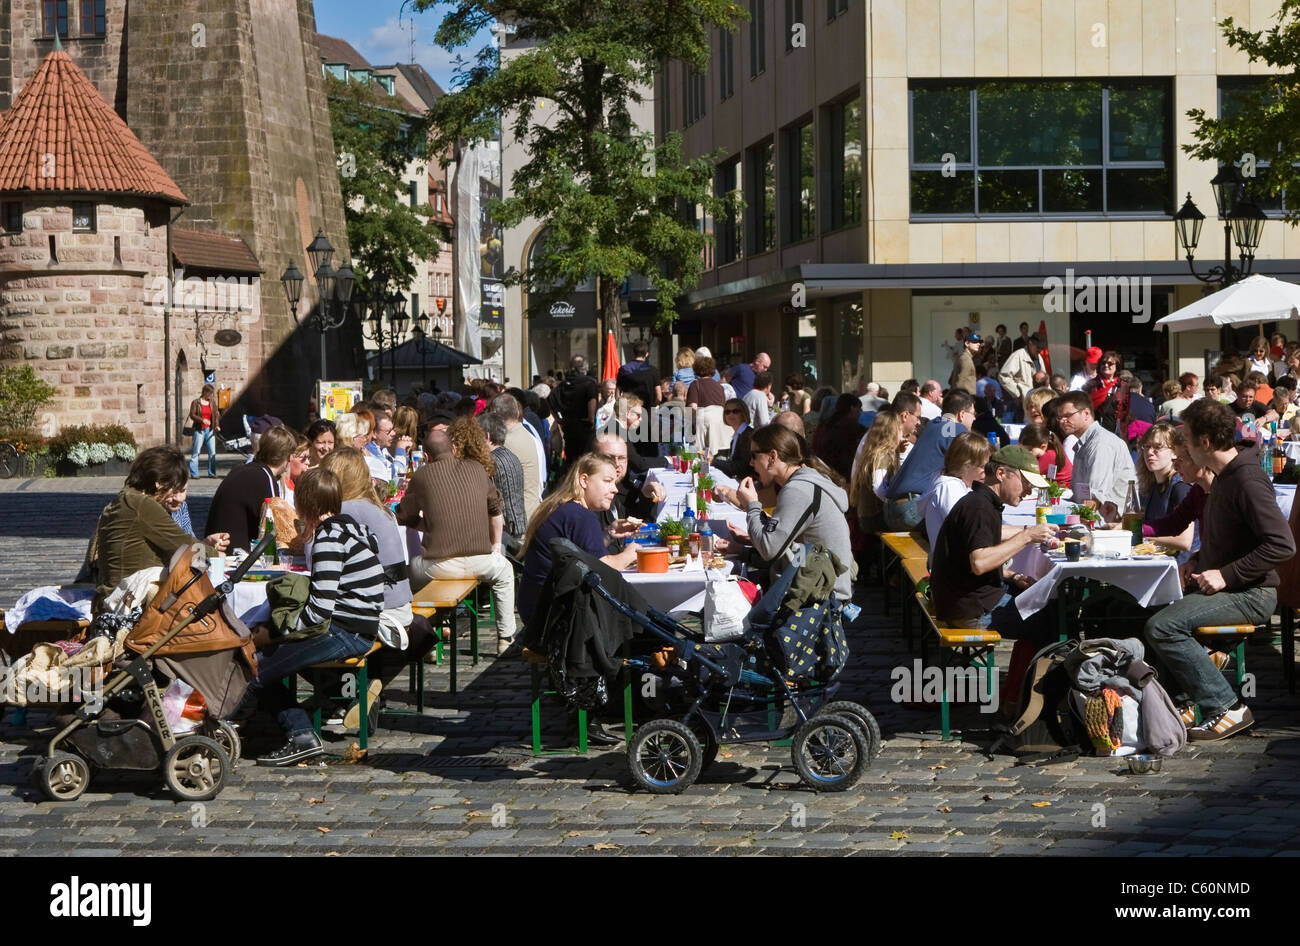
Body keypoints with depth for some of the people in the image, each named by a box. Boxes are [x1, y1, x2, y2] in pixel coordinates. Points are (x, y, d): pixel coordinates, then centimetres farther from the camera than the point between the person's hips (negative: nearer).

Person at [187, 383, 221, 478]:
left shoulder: (212, 403, 12)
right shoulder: (196, 402, 0)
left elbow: (216, 415, 11)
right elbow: (192, 415, -8)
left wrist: (217, 425, -6)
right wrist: (202, 420, -22)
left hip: (210, 430, 4)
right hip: (199, 430, -4)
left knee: (212, 452, 1)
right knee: (196, 452, -3)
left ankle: (212, 473, 8)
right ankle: (194, 473, 1)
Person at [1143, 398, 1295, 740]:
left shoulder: (1247, 480, -18)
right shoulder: (1224, 476, 13)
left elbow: (1282, 543, -26)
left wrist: (1226, 575, -23)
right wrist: (1198, 560, 9)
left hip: (1249, 595, -10)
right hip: (1225, 588, 10)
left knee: (1162, 627, -25)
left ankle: (1228, 708, -18)